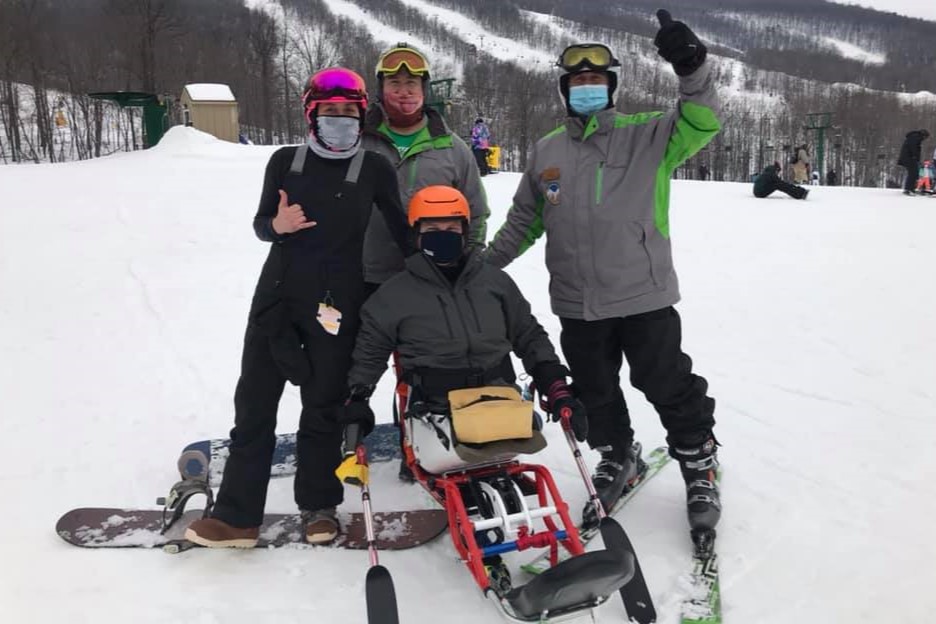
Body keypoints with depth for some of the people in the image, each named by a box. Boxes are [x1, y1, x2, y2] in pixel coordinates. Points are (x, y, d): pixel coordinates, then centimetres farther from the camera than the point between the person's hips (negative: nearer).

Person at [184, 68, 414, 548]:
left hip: (337, 303, -2)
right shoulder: (286, 161, 5)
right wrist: (277, 225, -13)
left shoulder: (375, 170, 1)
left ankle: (318, 506, 22)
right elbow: (260, 223, 9)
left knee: (323, 406, 6)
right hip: (278, 296, 2)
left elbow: (400, 229, 9)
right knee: (254, 403, 3)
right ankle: (237, 515, 11)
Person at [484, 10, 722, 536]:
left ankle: (700, 465, 27)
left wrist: (693, 69, -34)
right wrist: (483, 267, 16)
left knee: (670, 387, 5)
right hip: (577, 305, 4)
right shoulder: (547, 152, 9)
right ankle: (616, 459, 37)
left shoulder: (647, 137, -1)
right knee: (595, 393, 15)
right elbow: (524, 221, 17)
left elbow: (701, 123, -18)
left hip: (644, 297, -3)